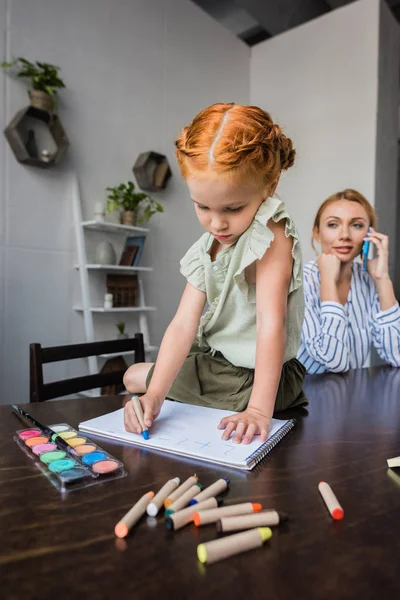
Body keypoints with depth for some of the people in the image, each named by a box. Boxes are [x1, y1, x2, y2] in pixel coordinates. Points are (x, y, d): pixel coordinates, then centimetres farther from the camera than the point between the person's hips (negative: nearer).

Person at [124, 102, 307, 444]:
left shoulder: (272, 238, -24)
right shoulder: (207, 249, -3)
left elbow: (271, 324, -32)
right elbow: (184, 323, -12)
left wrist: (259, 409, -38)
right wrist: (155, 393, -23)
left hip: (257, 376, -7)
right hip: (216, 361, 8)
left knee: (137, 376, 1)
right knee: (134, 377, 25)